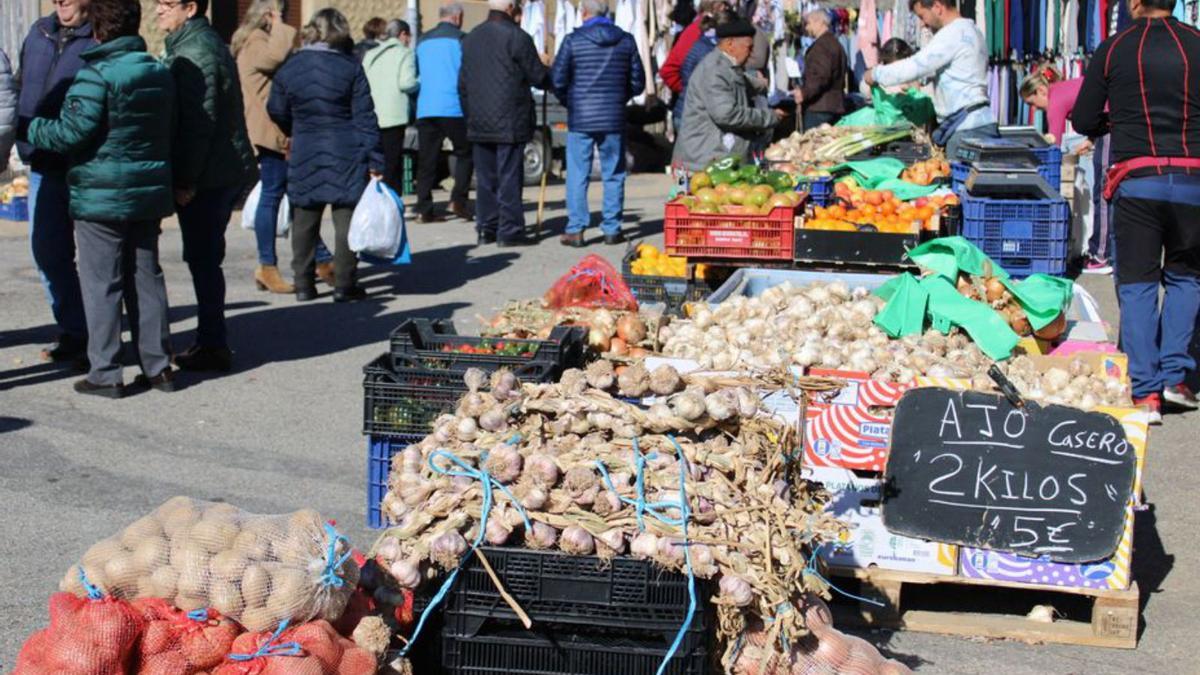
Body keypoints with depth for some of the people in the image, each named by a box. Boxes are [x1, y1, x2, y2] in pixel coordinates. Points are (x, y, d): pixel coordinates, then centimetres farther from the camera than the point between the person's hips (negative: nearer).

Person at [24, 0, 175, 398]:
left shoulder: (97, 74, -15)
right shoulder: (161, 73, 9)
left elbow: (72, 131, -19)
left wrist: (30, 130, -3)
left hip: (102, 196, -7)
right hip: (149, 193, 7)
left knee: (101, 282, 0)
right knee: (146, 277, 13)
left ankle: (105, 373, 1)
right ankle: (157, 366, 16)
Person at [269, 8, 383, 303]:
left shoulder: (289, 68, 2)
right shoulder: (350, 67, -6)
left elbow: (278, 112, 11)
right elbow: (365, 118, -6)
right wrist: (374, 160, -4)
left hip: (305, 156, 3)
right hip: (346, 156, -2)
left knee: (305, 220, 11)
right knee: (346, 218, 3)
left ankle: (303, 284, 14)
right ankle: (344, 285, 4)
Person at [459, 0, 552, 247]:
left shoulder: (470, 39, 12)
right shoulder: (516, 37, -10)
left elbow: (463, 83, 15)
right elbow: (538, 77, -6)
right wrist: (544, 64, 16)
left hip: (479, 124, 6)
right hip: (510, 122, -6)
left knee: (485, 178, 10)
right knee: (509, 177, -3)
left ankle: (486, 228, 12)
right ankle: (509, 230, -4)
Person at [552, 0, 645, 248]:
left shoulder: (573, 41, -6)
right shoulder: (626, 41, 3)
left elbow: (558, 80, -4)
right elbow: (638, 82, 7)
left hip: (580, 118, -2)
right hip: (614, 119, 2)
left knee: (577, 174, 3)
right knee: (613, 175, 9)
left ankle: (575, 229, 1)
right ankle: (612, 229, 10)